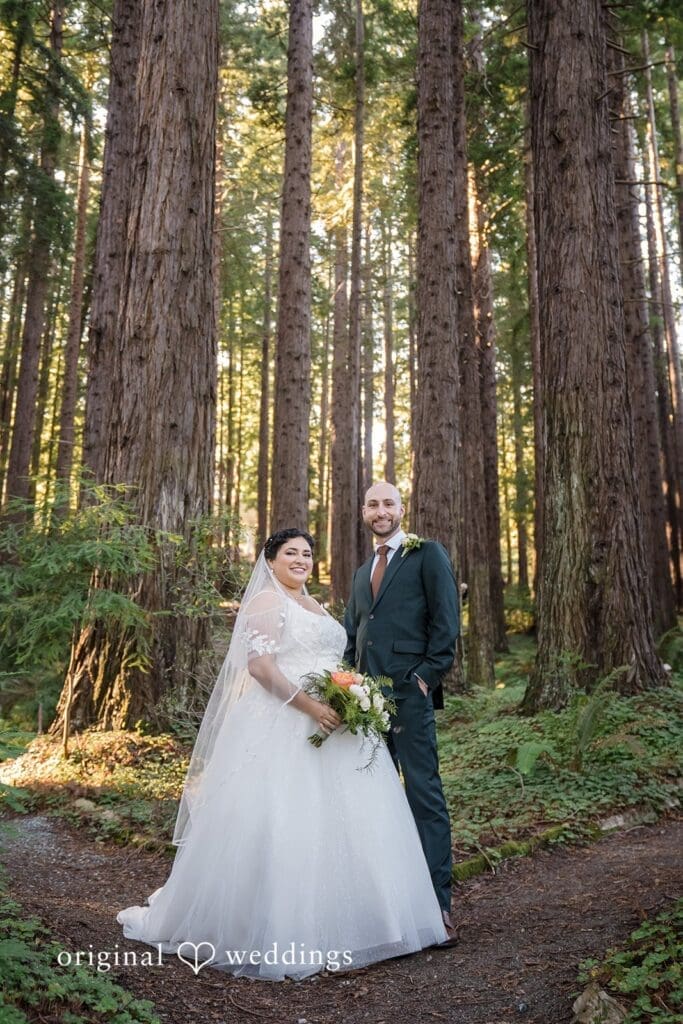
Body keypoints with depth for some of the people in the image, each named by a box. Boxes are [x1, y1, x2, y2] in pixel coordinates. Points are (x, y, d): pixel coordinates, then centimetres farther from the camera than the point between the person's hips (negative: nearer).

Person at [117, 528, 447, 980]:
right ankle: (276, 931, 14)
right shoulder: (266, 600, -5)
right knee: (281, 823, -4)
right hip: (282, 726, -8)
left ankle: (328, 924, 26)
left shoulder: (316, 606, 19)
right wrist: (309, 706, -22)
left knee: (334, 821, 11)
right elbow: (259, 664, -16)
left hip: (330, 723, 8)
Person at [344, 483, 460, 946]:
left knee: (425, 794, -5)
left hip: (409, 694, -7)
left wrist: (425, 676, -12)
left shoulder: (428, 554, 2)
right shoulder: (362, 573, 23)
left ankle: (439, 904, 3)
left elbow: (447, 621, -5)